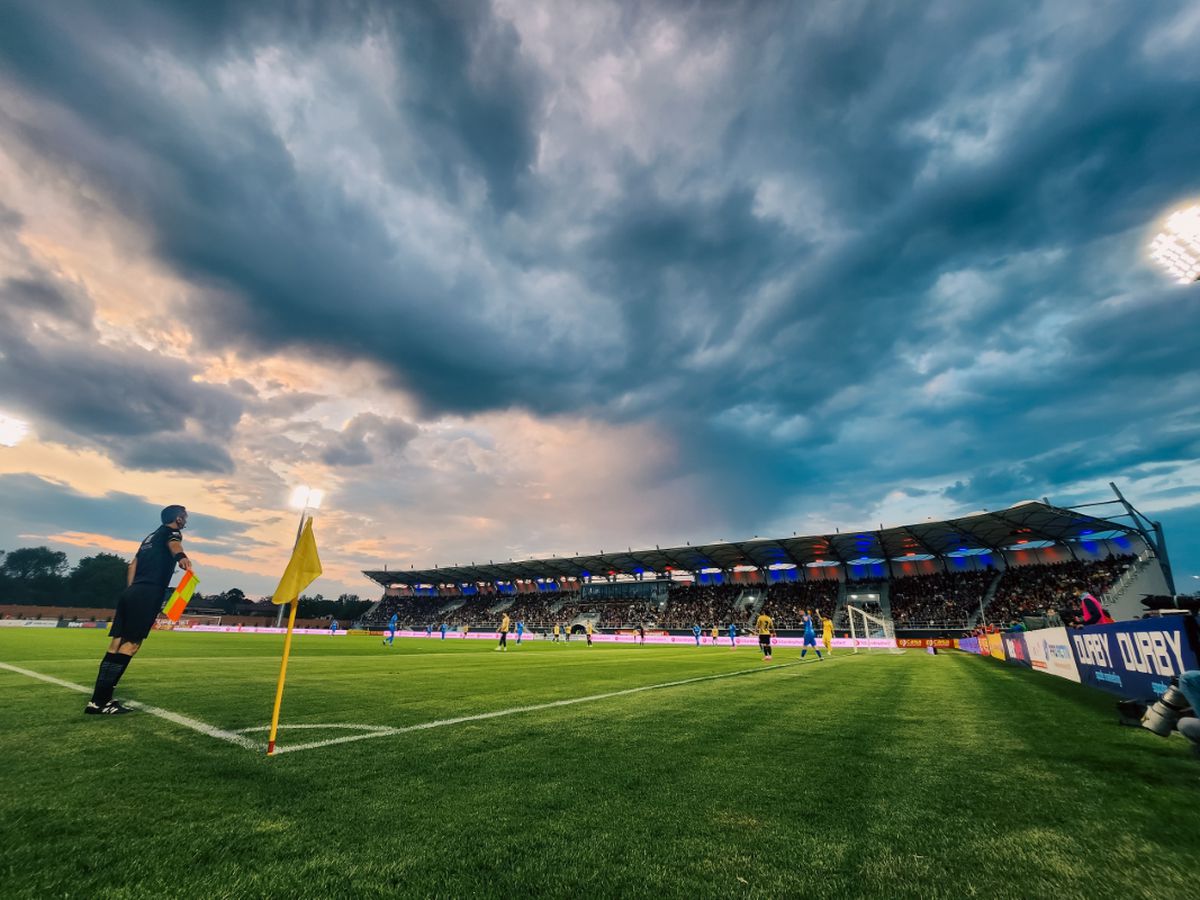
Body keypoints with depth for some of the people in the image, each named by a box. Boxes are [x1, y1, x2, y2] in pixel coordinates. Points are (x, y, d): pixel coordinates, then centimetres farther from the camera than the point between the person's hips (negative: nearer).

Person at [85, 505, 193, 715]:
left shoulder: (150, 537, 29)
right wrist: (181, 556, -47)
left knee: (117, 643, 6)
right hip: (148, 595, -9)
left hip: (131, 593, 9)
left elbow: (132, 565, 28)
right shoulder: (171, 531, 2)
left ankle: (98, 699, 6)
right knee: (131, 643, -9)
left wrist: (130, 592, 26)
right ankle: (100, 702, -11)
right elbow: (174, 544, -24)